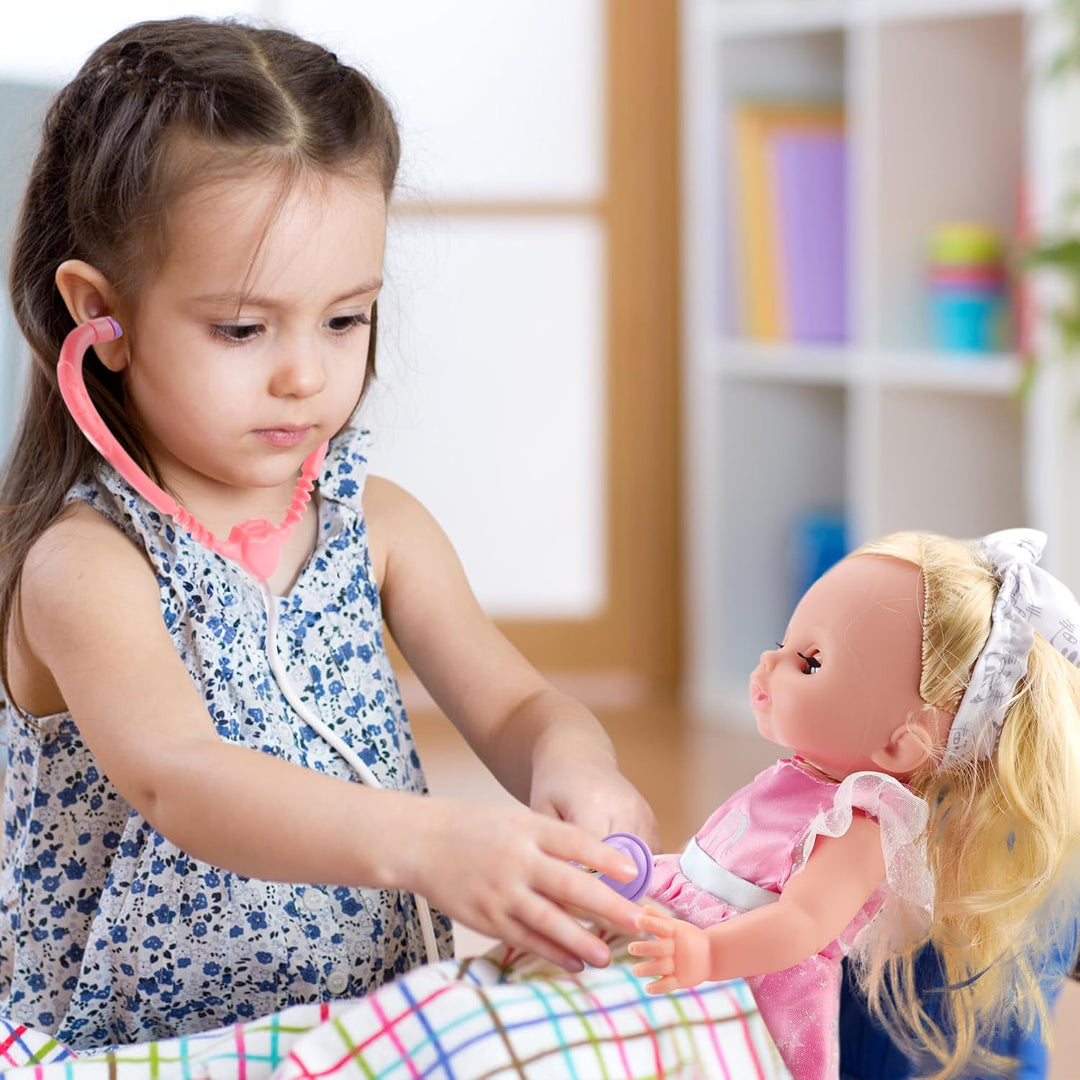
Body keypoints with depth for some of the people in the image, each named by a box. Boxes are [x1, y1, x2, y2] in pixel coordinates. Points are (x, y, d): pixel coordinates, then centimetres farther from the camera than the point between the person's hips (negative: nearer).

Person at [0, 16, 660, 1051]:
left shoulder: (375, 524, 5)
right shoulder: (84, 567, -13)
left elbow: (511, 706, 6)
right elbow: (174, 778, -29)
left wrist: (568, 765, -19)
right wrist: (421, 840, -44)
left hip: (382, 1032, 5)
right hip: (136, 1042, -5)